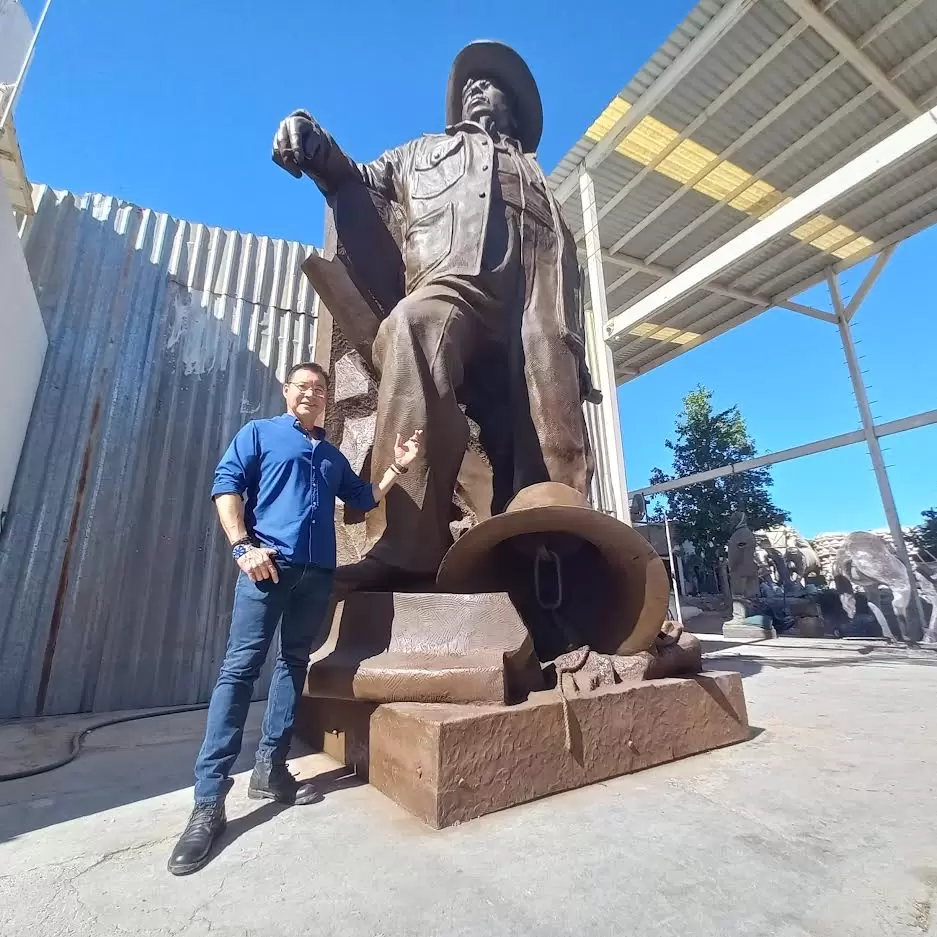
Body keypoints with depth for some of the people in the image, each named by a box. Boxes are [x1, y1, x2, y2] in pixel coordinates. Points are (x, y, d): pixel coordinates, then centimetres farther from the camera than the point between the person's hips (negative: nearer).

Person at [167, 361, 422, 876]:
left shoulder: (333, 456, 23)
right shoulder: (258, 433, 11)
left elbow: (365, 498, 28)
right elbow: (225, 485, -1)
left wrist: (397, 468, 17)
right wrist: (242, 546, -14)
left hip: (318, 573, 5)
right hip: (268, 565, -5)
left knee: (294, 664, 9)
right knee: (239, 668, -8)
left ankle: (270, 769, 21)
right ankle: (208, 802, -1)